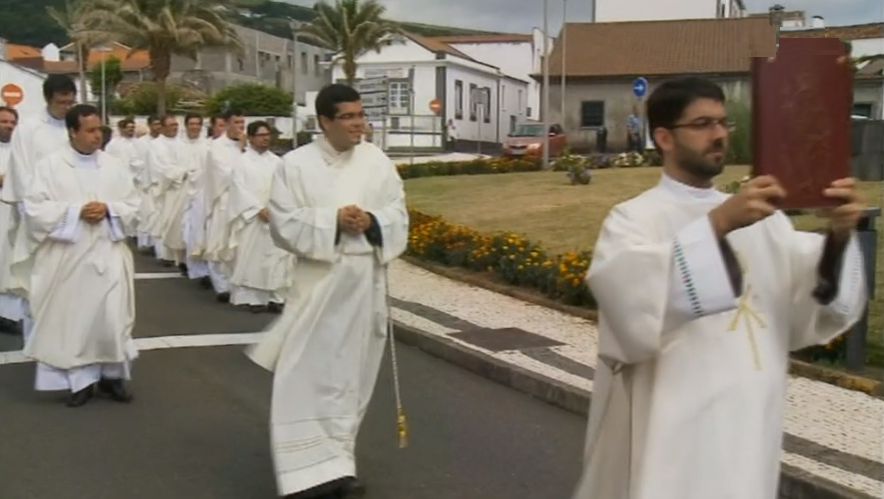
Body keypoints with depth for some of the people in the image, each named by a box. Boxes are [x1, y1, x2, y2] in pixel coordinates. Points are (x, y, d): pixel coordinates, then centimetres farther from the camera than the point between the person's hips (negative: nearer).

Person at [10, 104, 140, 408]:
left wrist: (108, 209, -13)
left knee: (112, 317, -1)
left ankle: (112, 375, 16)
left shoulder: (116, 166, 7)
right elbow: (35, 208, -7)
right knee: (72, 319, 3)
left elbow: (133, 208, 6)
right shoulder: (49, 165, -1)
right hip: (67, 257, -1)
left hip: (108, 255, 2)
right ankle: (81, 380, 15)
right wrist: (76, 211, -16)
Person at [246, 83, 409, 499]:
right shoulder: (296, 164, -5)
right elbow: (283, 222, -8)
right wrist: (333, 220, -18)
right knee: (308, 373, -7)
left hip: (365, 281, 3)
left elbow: (399, 214, 7)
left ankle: (334, 462, 25)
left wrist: (372, 221, -14)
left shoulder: (377, 161, 4)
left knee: (352, 372, 10)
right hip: (319, 280, -3)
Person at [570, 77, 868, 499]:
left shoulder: (760, 217, 11)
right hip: (669, 431, -5)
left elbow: (823, 294, -2)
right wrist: (718, 224, -33)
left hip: (749, 428, 5)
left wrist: (839, 236, -22)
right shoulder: (633, 219, -6)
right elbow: (627, 290, -27)